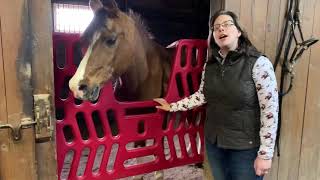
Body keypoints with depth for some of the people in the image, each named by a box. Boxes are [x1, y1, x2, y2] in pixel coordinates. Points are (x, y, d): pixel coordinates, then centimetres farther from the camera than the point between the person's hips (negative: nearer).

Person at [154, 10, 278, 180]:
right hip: (213, 142, 5)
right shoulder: (210, 64, 0)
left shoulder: (258, 63, -17)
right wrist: (172, 107, 12)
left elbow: (270, 110, -17)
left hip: (246, 146, -5)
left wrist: (265, 153, -17)